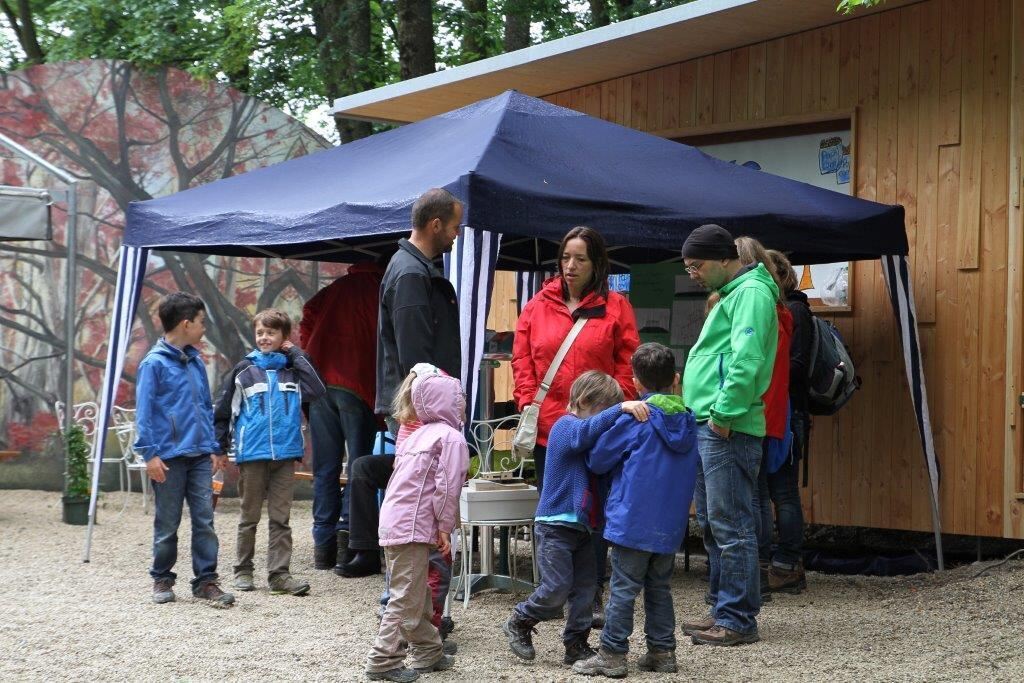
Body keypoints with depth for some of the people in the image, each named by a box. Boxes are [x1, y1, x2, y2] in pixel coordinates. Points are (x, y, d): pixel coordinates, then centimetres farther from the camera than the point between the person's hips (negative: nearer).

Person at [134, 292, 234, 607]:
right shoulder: (154, 363, -8)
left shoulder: (197, 363, 10)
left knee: (205, 521, 2)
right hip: (169, 458, -5)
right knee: (167, 524, 6)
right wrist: (150, 453, -14)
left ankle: (206, 580, 8)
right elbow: (144, 412, -10)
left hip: (200, 455, 5)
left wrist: (215, 448, 14)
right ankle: (162, 579, 20)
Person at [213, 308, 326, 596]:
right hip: (252, 454, -1)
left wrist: (296, 355, -7)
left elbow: (317, 391, -11)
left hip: (285, 453, 1)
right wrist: (220, 448, 0)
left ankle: (279, 573, 6)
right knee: (249, 516, 9)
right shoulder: (244, 370, 2)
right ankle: (242, 570, 19)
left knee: (280, 518, 3)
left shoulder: (292, 370, 7)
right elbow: (223, 410, 5)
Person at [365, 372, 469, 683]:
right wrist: (445, 527, -7)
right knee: (407, 599, -6)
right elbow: (447, 487, -14)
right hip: (412, 527, -9)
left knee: (418, 595, 18)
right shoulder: (451, 437, -6)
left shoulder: (418, 435, 21)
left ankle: (427, 653, 26)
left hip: (393, 522, 9)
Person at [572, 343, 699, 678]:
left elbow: (597, 460, -2)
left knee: (623, 589, -1)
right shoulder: (687, 421, 6)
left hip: (634, 521, -5)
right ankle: (662, 651, 19)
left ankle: (612, 654, 2)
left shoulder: (633, 420, -10)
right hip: (671, 525, 6)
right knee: (659, 588, 16)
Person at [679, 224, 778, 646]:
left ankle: (738, 620, -2)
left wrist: (724, 414, -20)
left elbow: (745, 361, -22)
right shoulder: (731, 294, 22)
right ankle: (722, 608, 23)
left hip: (727, 430, -11)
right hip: (707, 426, 11)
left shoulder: (752, 292, -11)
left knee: (730, 527, -7)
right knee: (712, 525, 15)